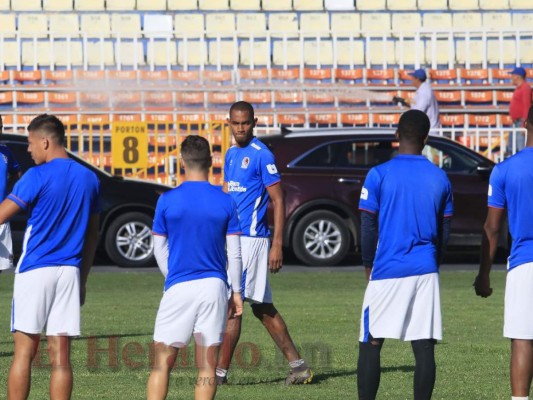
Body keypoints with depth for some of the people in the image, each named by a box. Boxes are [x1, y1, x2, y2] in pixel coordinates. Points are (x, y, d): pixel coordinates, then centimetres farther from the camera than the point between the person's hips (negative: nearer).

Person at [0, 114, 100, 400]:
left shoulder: (38, 176, -8)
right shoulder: (89, 178, 10)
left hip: (35, 270, -4)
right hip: (70, 272, 4)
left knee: (24, 352, 0)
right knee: (60, 357, 2)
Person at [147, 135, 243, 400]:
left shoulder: (167, 201, -3)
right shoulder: (225, 202, 0)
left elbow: (159, 250, 4)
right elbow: (234, 253, 2)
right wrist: (236, 292, 12)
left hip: (178, 288, -1)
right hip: (214, 287, 1)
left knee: (162, 362, 4)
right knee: (207, 365, 5)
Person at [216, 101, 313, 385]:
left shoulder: (262, 155, -10)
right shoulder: (231, 154, 15)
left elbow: (278, 201, -12)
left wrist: (277, 245, -17)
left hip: (251, 239, -9)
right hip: (233, 238, 9)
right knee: (263, 308, 11)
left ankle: (221, 372, -6)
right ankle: (298, 366, 15)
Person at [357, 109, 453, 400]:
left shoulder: (379, 175, -5)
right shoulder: (439, 178, 6)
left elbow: (367, 228, -2)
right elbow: (444, 232, 13)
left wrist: (368, 265, 13)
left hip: (386, 270, -3)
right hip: (425, 272, 3)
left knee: (370, 345, 3)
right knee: (424, 348, 2)